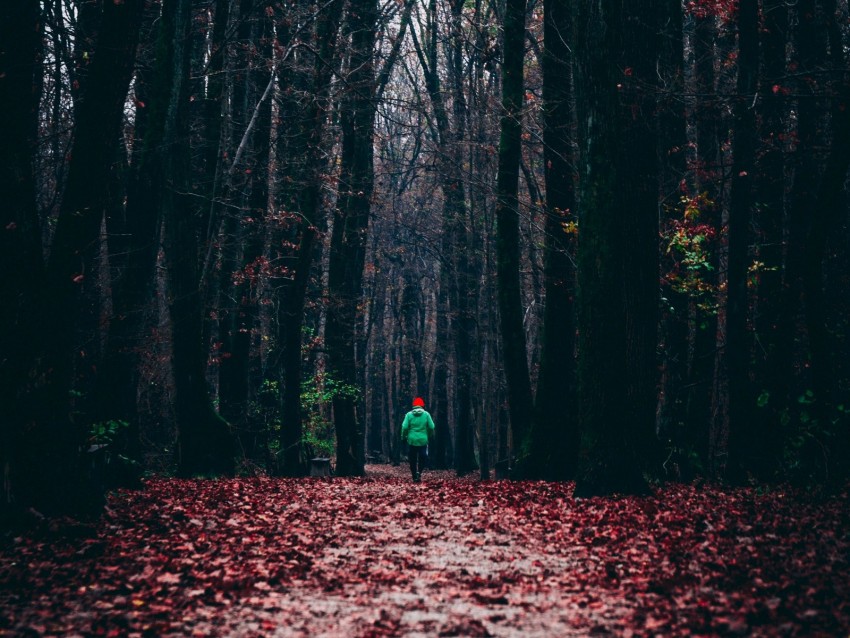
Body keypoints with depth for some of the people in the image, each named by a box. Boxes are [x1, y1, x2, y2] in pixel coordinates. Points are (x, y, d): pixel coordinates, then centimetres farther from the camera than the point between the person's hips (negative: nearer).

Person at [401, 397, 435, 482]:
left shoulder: (409, 414, -3)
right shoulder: (426, 414, -1)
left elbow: (404, 427, -8)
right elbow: (431, 427, -2)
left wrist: (403, 437, 6)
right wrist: (431, 436, 16)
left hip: (412, 440, 0)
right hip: (423, 440, 0)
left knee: (413, 460, 10)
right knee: (422, 458, 10)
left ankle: (415, 477, 8)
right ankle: (419, 472, -14)